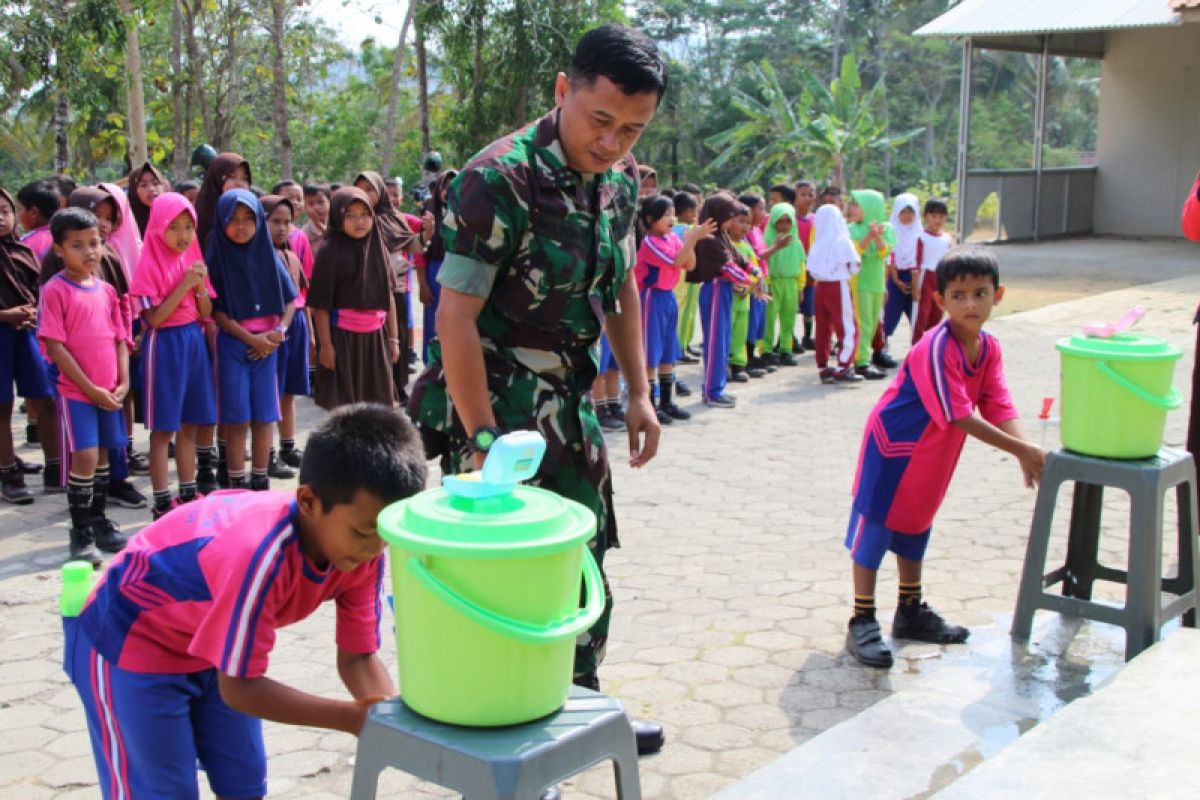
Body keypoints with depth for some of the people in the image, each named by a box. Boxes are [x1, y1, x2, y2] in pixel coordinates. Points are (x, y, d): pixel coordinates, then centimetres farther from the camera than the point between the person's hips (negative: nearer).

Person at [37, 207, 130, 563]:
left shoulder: (106, 290, 9)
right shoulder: (55, 290, -8)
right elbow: (55, 346, -13)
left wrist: (123, 382, -1)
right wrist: (90, 388, -14)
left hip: (110, 391, 6)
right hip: (76, 391, -6)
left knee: (102, 455, 13)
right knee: (85, 457, -11)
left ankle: (99, 522, 27)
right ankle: (80, 533, 1)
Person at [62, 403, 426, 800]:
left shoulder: (361, 549, -19)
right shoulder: (261, 555, -40)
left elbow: (358, 656, -10)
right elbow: (239, 686, -32)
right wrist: (351, 717, -34)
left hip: (214, 645, 7)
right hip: (130, 643, -7)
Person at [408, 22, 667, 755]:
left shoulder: (622, 178, 2)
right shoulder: (500, 180, -21)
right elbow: (456, 317, -23)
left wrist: (639, 392, 9)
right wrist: (482, 439, -26)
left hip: (567, 401, 8)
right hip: (496, 401, -7)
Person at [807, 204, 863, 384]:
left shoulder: (818, 243, 5)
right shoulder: (842, 241, -7)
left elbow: (812, 269, 3)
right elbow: (854, 266, -8)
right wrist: (846, 272, 10)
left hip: (820, 287, 5)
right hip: (838, 287, -5)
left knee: (823, 329, 9)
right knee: (848, 329, 1)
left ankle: (823, 368, 13)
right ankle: (843, 368, -5)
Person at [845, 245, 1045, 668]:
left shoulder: (989, 348, -4)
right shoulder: (935, 348, -30)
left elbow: (1000, 407, -8)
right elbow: (961, 417, -30)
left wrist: (1028, 451, -25)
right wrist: (1021, 450, -29)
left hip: (931, 456, 8)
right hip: (892, 445, -8)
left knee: (915, 525, 20)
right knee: (874, 528, -3)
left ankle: (911, 611, 33)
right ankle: (862, 622, 4)